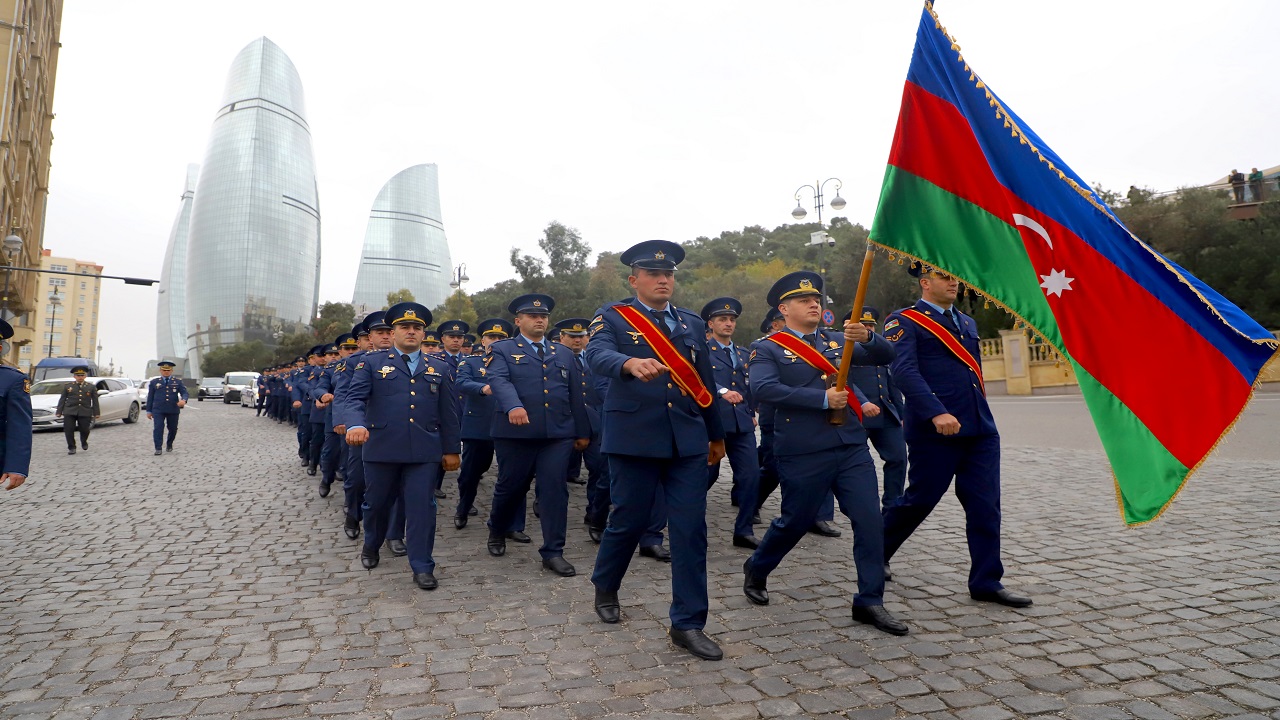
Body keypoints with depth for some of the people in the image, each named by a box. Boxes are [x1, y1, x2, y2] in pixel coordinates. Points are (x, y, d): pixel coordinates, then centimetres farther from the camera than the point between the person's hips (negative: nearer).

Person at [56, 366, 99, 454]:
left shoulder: (91, 387, 8)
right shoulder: (68, 386, 10)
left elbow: (95, 402, 7)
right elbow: (62, 400, 11)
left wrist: (96, 414, 2)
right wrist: (59, 412, 5)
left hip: (85, 413, -1)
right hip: (69, 412, 1)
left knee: (84, 430, 3)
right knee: (69, 430, -3)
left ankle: (84, 443, 33)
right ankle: (71, 448, 10)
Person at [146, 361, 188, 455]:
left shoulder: (178, 382, 9)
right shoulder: (154, 382, 11)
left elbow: (185, 393, -2)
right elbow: (150, 397, 11)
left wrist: (184, 400, -26)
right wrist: (149, 411, 7)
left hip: (173, 410, 1)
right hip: (158, 410, -1)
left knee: (173, 429, 9)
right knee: (158, 428, -11)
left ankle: (169, 445, 33)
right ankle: (158, 448, -7)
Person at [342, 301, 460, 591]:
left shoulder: (439, 368, 10)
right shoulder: (371, 363, 4)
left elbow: (448, 412, 10)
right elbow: (353, 398, -8)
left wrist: (452, 449, 8)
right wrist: (355, 425, -28)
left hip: (425, 451, 1)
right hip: (382, 448, 0)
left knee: (422, 506, -1)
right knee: (377, 503, 16)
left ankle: (422, 567, 10)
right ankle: (371, 547, 43)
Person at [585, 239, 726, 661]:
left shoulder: (692, 324, 13)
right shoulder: (613, 318, 0)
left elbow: (705, 382, 18)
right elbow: (597, 355, -22)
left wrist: (717, 435, 22)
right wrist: (632, 363, -43)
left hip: (688, 441, 4)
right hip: (634, 439, -3)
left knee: (690, 529, 1)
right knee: (629, 521, 8)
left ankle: (688, 623, 12)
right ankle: (605, 587, 37)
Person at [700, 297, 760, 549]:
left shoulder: (743, 354, 18)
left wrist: (751, 413, 17)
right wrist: (722, 391, -36)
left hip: (742, 425, 5)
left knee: (751, 474, -1)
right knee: (708, 474, 3)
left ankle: (744, 531, 12)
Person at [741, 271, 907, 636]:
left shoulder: (837, 340, 14)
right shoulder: (768, 349, -3)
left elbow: (884, 356, 5)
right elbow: (763, 388, -20)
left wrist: (866, 337, -19)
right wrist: (823, 399, -22)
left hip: (852, 447, 5)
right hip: (803, 454, -5)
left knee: (870, 521, 1)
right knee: (795, 522, 8)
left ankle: (869, 602, 15)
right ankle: (756, 570, 35)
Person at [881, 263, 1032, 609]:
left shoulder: (967, 323, 21)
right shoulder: (905, 322, -5)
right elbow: (904, 371, -18)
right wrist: (936, 413, -28)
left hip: (980, 430, 7)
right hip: (933, 432, -7)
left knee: (986, 505, 6)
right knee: (920, 500, 2)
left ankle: (986, 582, 17)